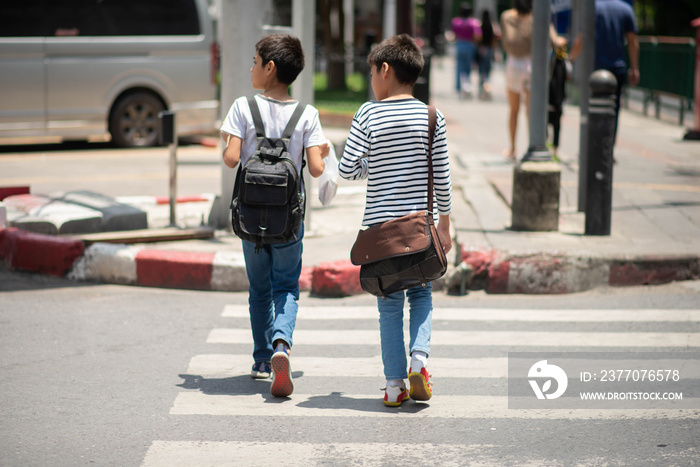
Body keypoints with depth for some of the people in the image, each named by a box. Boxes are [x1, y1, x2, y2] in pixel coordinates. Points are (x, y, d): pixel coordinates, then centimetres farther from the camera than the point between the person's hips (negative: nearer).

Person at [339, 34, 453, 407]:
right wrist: (444, 224, 12)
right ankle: (419, 356, -4)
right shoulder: (432, 117, -2)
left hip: (381, 223, -1)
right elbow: (441, 178, 1)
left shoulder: (368, 114, -7)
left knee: (389, 303, 7)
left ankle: (394, 384, 7)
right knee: (421, 295, 18)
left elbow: (346, 169, -10)